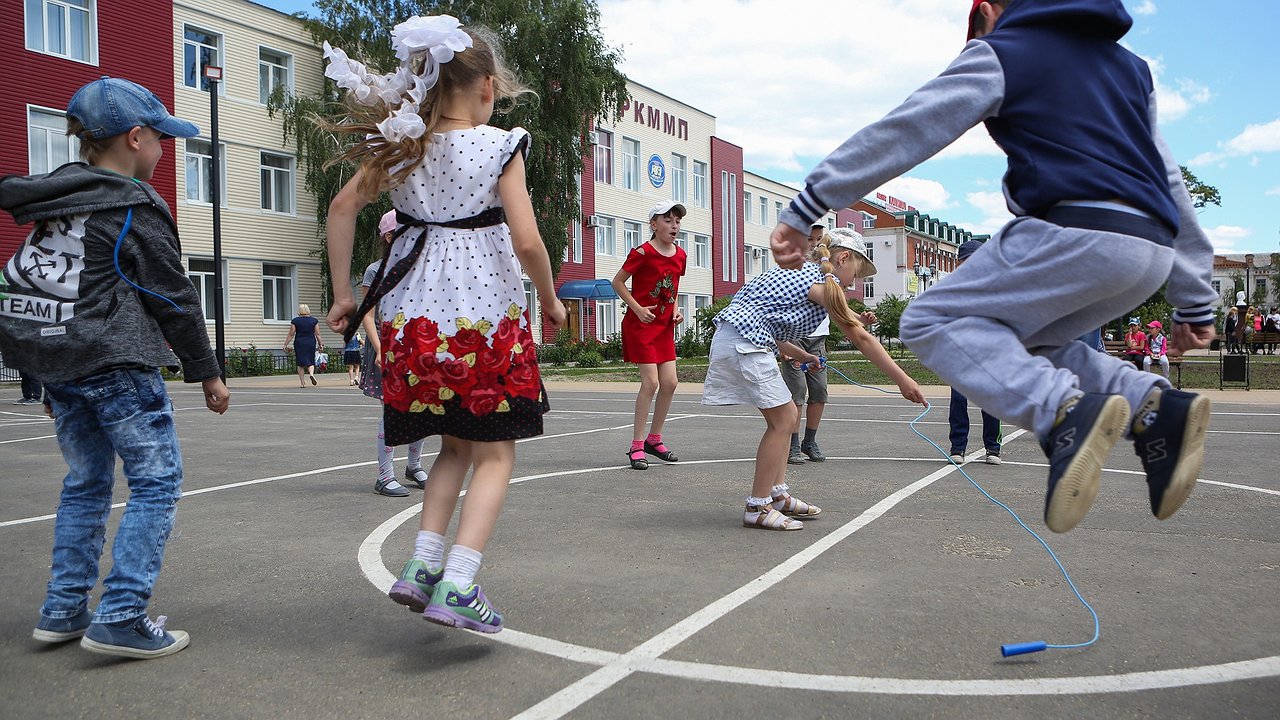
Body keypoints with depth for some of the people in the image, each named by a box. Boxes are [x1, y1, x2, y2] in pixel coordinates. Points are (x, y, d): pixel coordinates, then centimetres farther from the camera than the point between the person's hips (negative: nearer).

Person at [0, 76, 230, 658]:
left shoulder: (52, 200, 14)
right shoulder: (133, 209, -11)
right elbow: (173, 297, -10)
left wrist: (52, 382, 23)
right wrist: (207, 371, -2)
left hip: (54, 364, 8)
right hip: (115, 364, -8)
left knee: (85, 482, 18)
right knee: (156, 482, -2)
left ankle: (64, 610, 22)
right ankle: (120, 619, -5)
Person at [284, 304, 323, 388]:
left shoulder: (295, 321, -3)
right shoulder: (314, 320, 1)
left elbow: (291, 335, -3)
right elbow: (317, 334, 1)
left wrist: (285, 344, 4)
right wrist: (320, 344, 9)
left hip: (299, 343, -1)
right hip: (311, 342, 1)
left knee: (300, 363, 7)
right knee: (310, 361, 11)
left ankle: (302, 382, 5)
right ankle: (311, 373, -19)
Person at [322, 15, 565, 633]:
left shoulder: (402, 145, 8)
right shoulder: (500, 146, -6)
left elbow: (342, 208, 6)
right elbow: (525, 240, -14)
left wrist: (343, 293, 11)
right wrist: (550, 300, 2)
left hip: (413, 315, 5)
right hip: (486, 312, -5)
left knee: (456, 444, 21)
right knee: (495, 452, 5)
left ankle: (421, 564, 9)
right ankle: (456, 587, -7)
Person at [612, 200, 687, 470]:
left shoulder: (680, 255, 8)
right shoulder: (643, 252, -12)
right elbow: (617, 282, -8)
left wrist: (675, 308, 4)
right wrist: (637, 308, -17)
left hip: (665, 326, 7)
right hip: (641, 324, -7)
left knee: (670, 382, 3)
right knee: (651, 382, -12)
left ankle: (654, 438, 20)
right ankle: (637, 446, -3)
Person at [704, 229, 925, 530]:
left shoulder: (800, 271, 23)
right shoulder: (825, 282, -5)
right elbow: (861, 338, -8)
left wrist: (802, 356, 18)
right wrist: (902, 380, -6)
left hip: (730, 338, 10)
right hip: (744, 344, -10)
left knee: (786, 415, 16)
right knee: (782, 420, -3)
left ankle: (777, 495, 23)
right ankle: (758, 508, 1)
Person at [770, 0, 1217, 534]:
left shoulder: (1000, 52, 10)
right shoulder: (1128, 66, 30)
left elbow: (897, 136, 0)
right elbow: (1169, 183, 28)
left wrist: (803, 211, 1)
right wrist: (1195, 302, 29)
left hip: (1076, 231, -8)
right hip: (1152, 255, 8)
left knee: (931, 322, 0)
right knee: (1020, 342, 24)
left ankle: (1065, 410, -24)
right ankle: (1152, 407, 1)